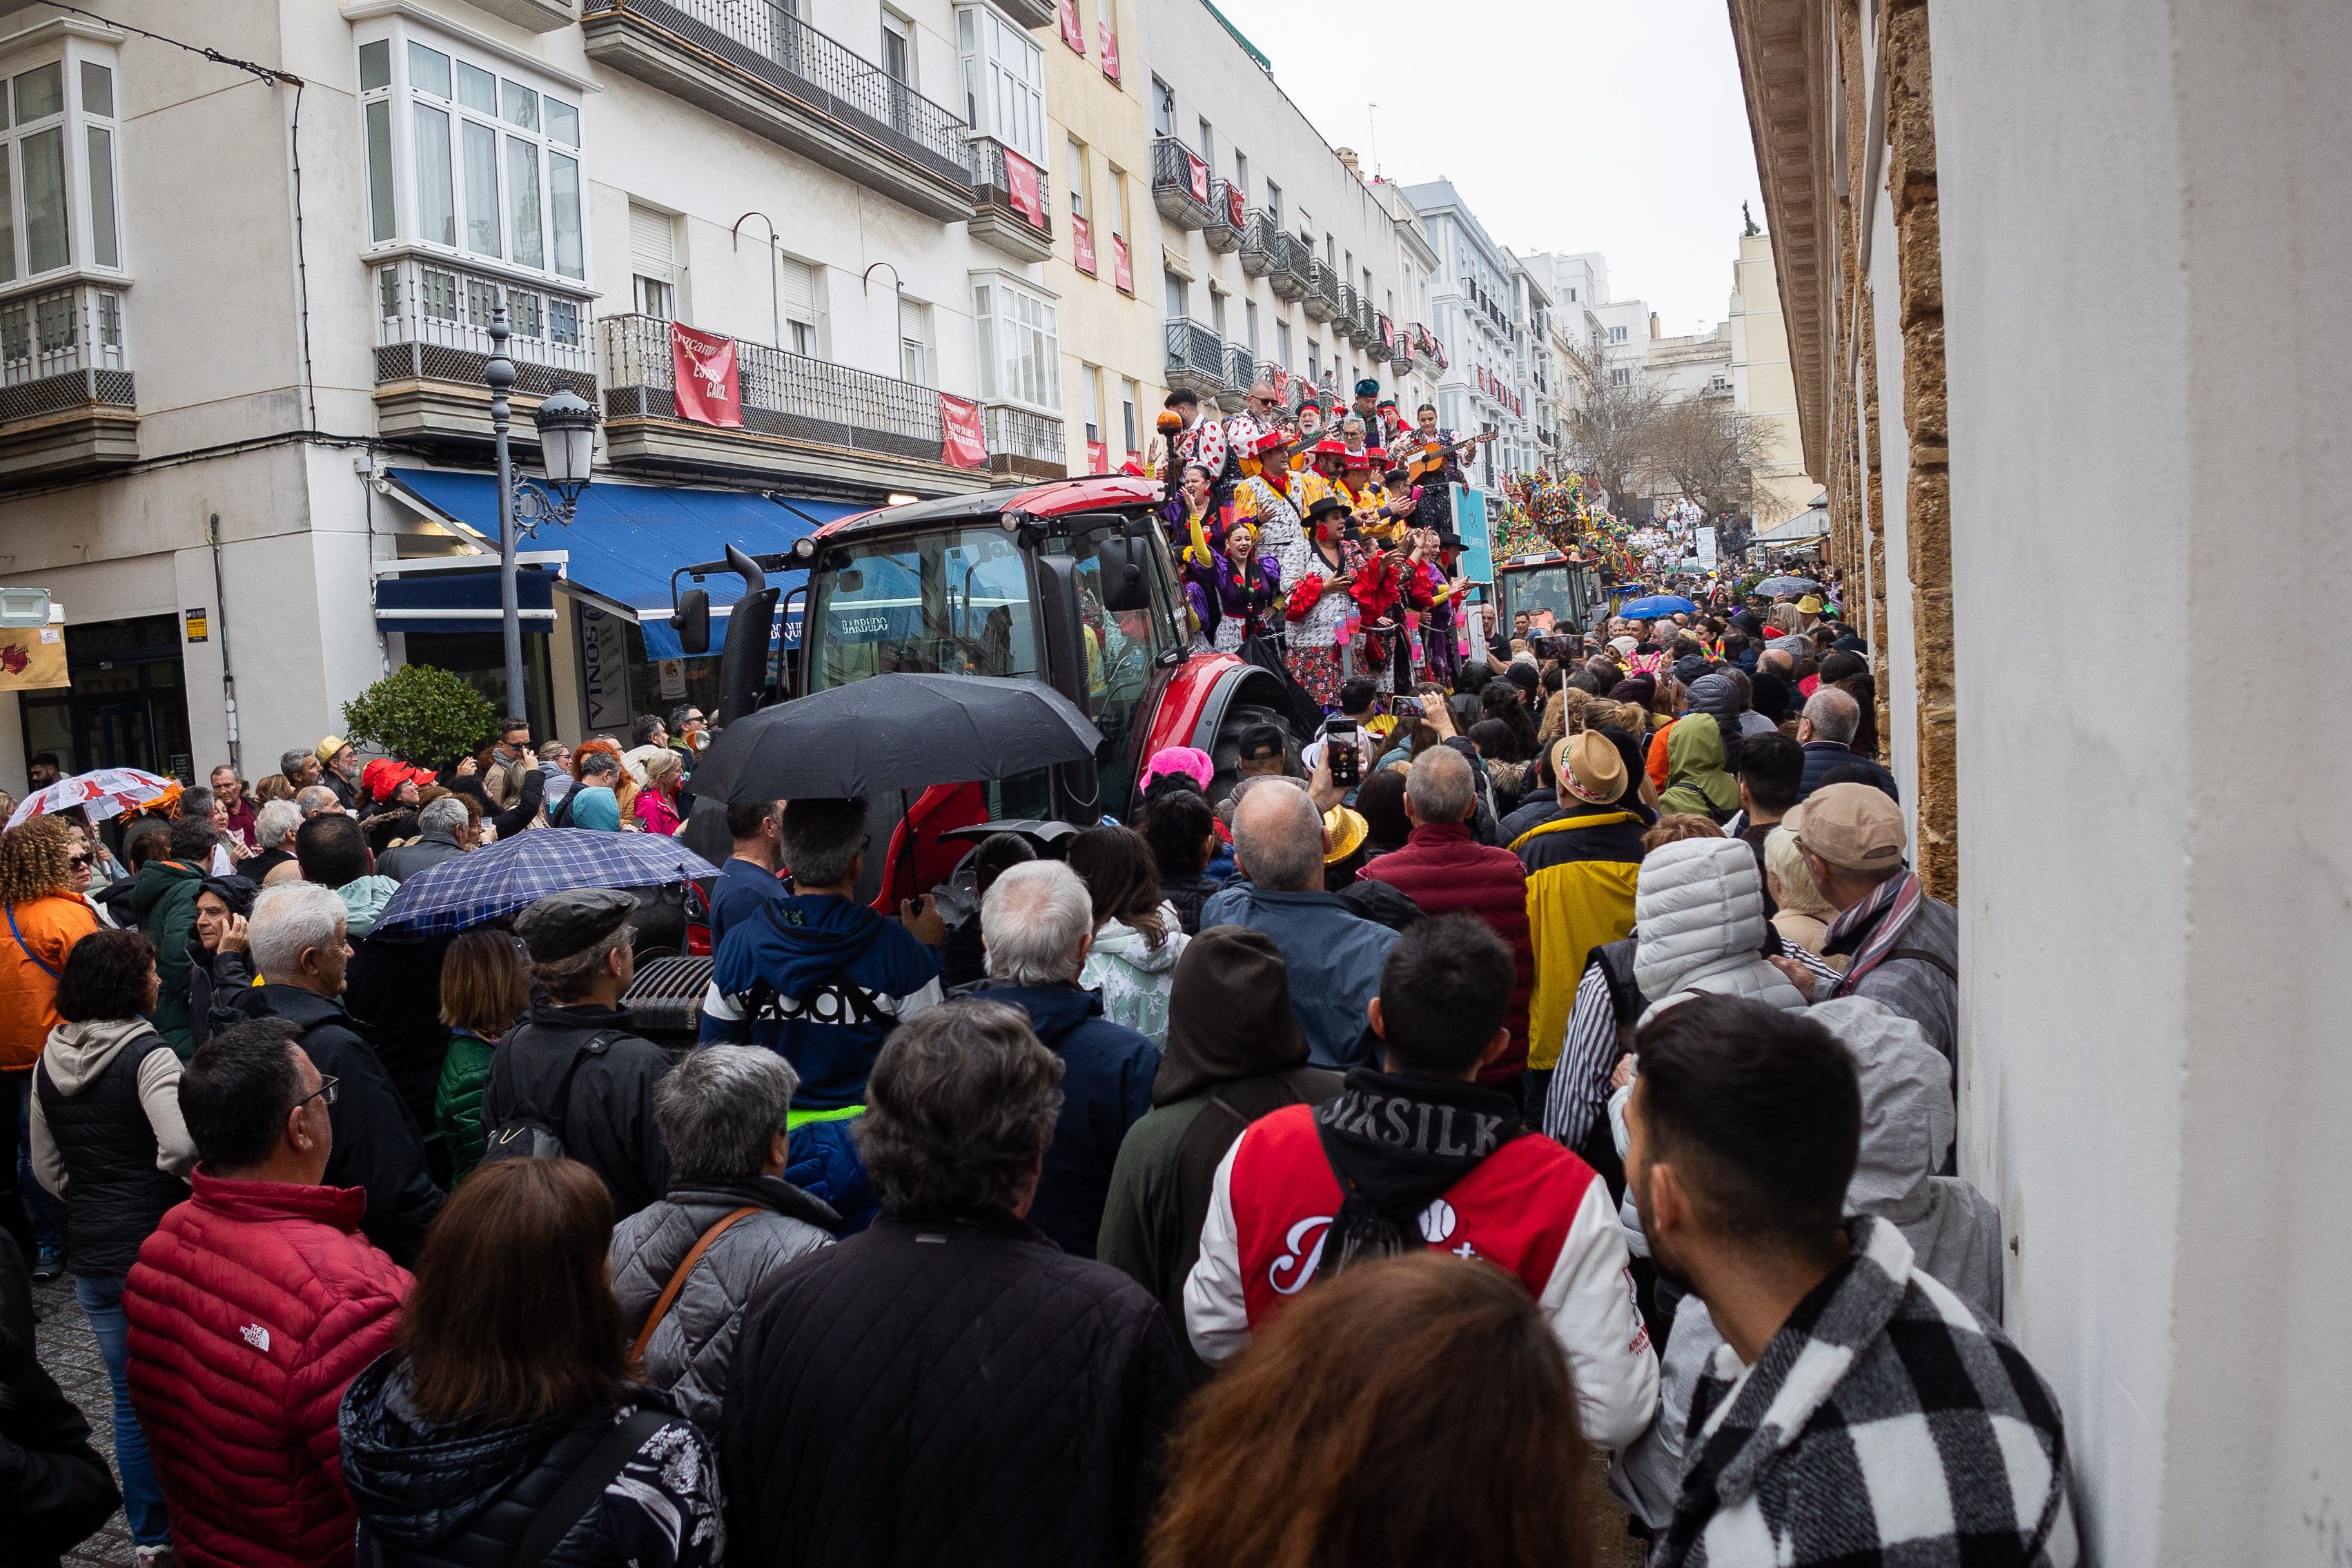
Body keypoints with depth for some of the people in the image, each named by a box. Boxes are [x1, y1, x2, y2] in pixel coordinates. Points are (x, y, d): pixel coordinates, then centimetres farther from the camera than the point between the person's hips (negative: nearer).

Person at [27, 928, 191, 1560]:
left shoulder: (50, 1061, 5)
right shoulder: (147, 1056, -18)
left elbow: (47, 1167, 13)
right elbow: (182, 1148, -31)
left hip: (93, 1256, 6)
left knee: (130, 1396, 16)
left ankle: (150, 1535, 27)